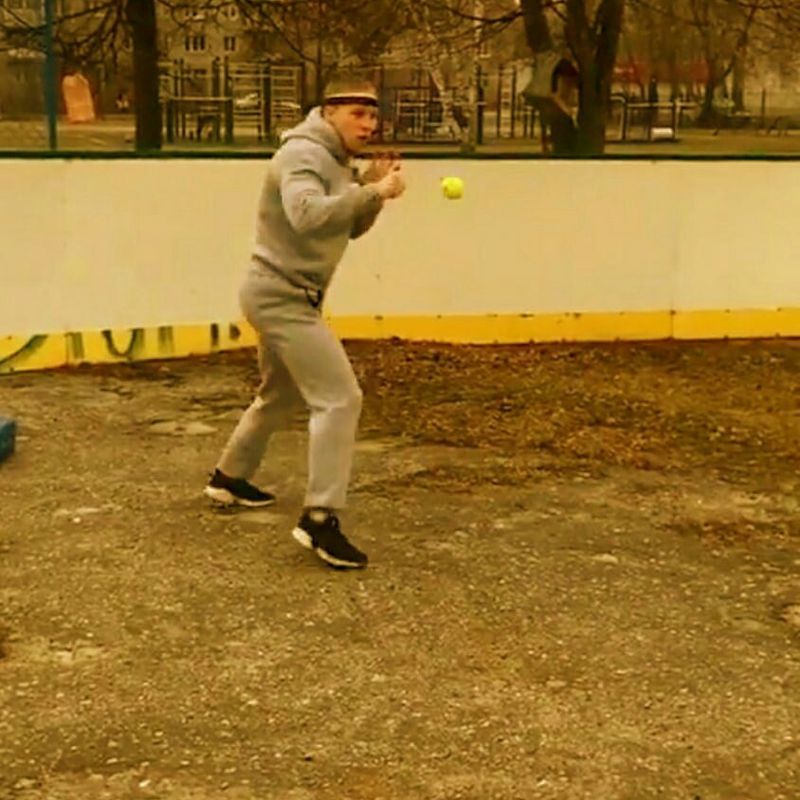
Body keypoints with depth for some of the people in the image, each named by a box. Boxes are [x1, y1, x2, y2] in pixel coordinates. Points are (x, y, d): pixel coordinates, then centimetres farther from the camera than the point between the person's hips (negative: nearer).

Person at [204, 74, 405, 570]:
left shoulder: (339, 162, 13)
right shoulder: (304, 154, -18)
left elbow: (351, 228, 15)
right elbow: (307, 215, -37)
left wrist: (373, 186, 0)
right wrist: (372, 191, -38)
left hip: (286, 296, 11)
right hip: (283, 295, -11)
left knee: (282, 395, 26)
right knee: (340, 398, -16)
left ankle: (229, 478, 44)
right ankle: (320, 519, -17)